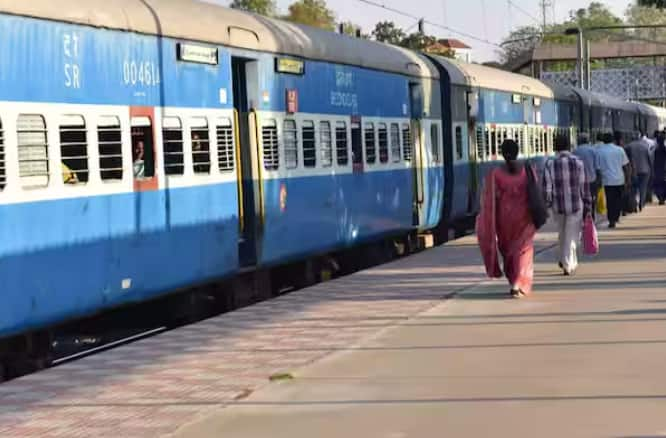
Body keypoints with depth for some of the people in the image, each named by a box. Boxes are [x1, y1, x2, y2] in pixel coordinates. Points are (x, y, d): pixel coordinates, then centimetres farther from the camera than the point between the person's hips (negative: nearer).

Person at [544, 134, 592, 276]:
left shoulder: (550, 165, -5)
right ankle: (568, 265, 0)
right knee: (572, 236, 5)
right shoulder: (578, 163, -6)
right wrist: (587, 208, 3)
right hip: (576, 206, -1)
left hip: (558, 206, 2)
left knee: (563, 235, 21)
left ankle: (566, 261, 27)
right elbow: (585, 187, -4)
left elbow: (547, 189, -7)